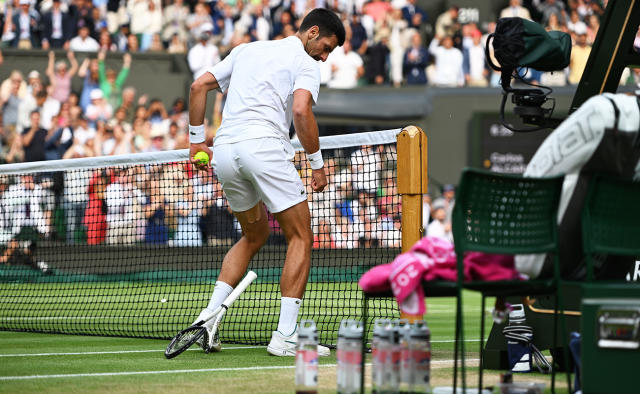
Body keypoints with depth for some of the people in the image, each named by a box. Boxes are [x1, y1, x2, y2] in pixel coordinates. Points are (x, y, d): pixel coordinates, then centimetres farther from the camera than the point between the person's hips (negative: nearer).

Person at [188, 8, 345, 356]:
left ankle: (209, 315, 10)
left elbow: (198, 86, 23)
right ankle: (285, 337, -7)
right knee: (300, 237, 3)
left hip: (223, 149, 7)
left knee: (255, 235, 24)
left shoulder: (247, 50, 26)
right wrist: (317, 163, -4)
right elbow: (300, 110, -12)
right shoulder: (305, 63, 6)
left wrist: (197, 140, 26)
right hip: (263, 144, -7)